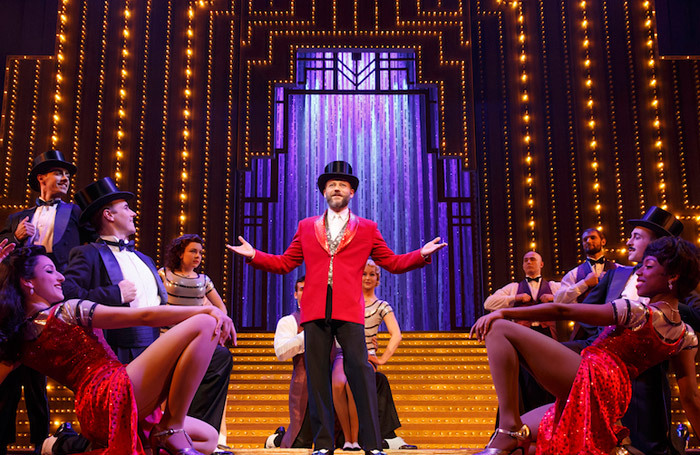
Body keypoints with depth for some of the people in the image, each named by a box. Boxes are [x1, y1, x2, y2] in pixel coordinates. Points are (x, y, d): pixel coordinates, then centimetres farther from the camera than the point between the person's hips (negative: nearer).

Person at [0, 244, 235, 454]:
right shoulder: (66, 311, -4)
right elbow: (145, 315, -9)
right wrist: (206, 310, -8)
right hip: (113, 393, -9)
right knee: (204, 324, -14)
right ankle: (171, 429, -15)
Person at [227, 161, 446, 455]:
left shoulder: (367, 229, 16)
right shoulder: (306, 227, 19)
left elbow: (393, 263, 14)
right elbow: (284, 263, 19)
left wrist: (422, 254, -1)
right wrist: (253, 255, 7)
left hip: (349, 311, -1)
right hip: (315, 311, 2)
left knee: (361, 372, -9)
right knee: (317, 376, 2)